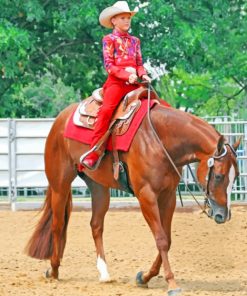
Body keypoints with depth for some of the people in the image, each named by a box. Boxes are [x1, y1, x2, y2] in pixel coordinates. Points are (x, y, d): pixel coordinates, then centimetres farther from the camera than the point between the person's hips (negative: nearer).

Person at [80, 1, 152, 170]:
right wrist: (126, 75, -16)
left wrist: (143, 75, -4)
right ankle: (93, 154, -33)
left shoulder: (135, 41, 21)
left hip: (134, 83, 6)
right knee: (106, 110, -31)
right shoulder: (109, 40, 7)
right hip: (116, 82, -6)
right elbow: (109, 65, -3)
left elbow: (139, 64, 19)